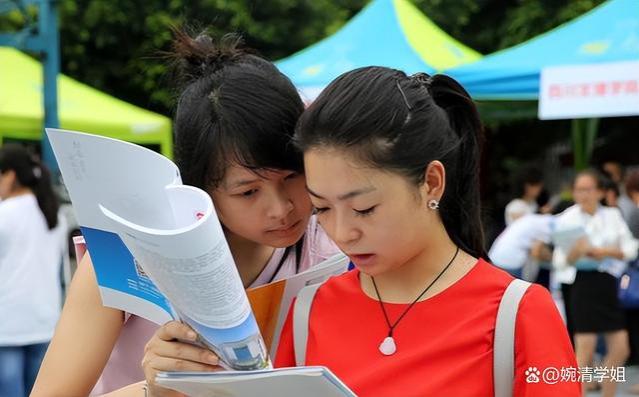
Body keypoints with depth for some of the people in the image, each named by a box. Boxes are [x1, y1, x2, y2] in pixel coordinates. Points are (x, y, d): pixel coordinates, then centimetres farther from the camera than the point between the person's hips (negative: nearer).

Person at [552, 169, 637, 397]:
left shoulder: (612, 216, 8)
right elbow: (560, 262, -4)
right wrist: (576, 251, -25)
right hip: (582, 284, -5)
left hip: (608, 284, 5)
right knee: (585, 349, -7)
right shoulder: (567, 220, -3)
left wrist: (604, 251, -12)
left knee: (620, 349, 6)